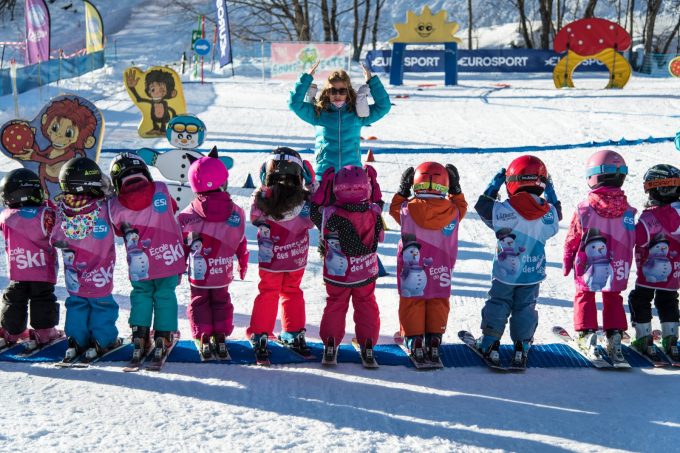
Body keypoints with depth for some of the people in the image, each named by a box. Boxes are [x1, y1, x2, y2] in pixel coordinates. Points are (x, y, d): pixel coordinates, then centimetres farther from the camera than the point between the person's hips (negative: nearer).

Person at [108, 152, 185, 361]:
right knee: (165, 295, 13)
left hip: (140, 265, 0)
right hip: (169, 258, 0)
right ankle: (163, 337, 10)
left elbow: (120, 231, 4)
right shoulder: (161, 190, -9)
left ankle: (139, 335, 10)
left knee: (141, 295, 18)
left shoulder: (115, 205, -10)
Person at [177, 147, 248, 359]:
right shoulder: (235, 212, -9)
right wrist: (243, 263, 19)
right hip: (223, 272, 2)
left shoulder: (187, 216, -13)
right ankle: (221, 337, 15)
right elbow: (240, 242, 3)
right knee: (221, 302, 19)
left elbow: (181, 246, -4)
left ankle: (204, 338, 7)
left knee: (199, 302, 14)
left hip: (199, 272, -2)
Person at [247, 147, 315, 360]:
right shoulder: (304, 201, -20)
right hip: (296, 259, 0)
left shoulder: (262, 199, -20)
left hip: (270, 259, 0)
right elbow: (310, 222, -3)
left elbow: (255, 218, -3)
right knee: (292, 293, 19)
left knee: (267, 294, 15)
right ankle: (294, 334, 26)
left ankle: (260, 335, 17)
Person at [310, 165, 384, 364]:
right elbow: (377, 204, 5)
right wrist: (373, 180, 9)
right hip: (366, 273, 1)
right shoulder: (373, 213, -20)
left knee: (335, 305, 17)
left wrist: (324, 184, -5)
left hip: (337, 275, -1)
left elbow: (315, 210, -5)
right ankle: (367, 346, 16)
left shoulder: (331, 216, -27)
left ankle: (330, 345, 16)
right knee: (366, 306, 17)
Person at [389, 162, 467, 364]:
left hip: (411, 267, -1)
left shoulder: (407, 208, -12)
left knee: (412, 301, 9)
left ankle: (415, 341, 8)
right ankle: (434, 341, 13)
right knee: (438, 302, 13)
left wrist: (403, 190, 16)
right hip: (440, 268, 1)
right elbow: (461, 207, 15)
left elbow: (395, 208, 10)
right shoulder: (452, 210, -8)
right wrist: (456, 190, 20)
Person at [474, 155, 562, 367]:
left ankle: (490, 344, 16)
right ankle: (522, 348, 14)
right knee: (525, 310, 14)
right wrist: (550, 191, 22)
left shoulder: (504, 211, -20)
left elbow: (483, 206, -4)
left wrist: (495, 184, 4)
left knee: (497, 306, 13)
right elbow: (557, 214, 14)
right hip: (533, 274, 2)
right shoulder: (548, 213, -10)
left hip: (505, 273, -2)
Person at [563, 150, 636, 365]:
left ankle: (587, 335, 7)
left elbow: (572, 239, -5)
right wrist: (625, 265, 17)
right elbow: (630, 242, 3)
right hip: (616, 268, 2)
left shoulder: (584, 209, -16)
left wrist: (567, 261, 10)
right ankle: (615, 337, 11)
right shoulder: (627, 211, -8)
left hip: (588, 267, -2)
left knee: (585, 296, 16)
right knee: (613, 298, 19)